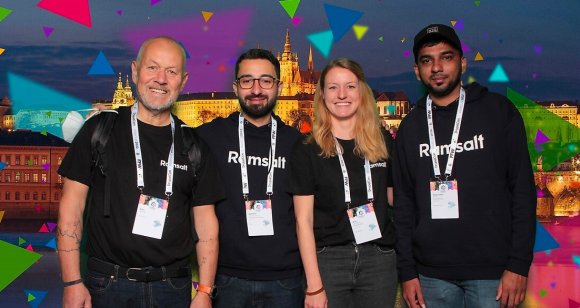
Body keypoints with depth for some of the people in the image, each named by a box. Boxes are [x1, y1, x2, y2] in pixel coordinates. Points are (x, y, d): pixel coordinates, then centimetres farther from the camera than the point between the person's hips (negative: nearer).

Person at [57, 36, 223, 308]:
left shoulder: (193, 145, 4)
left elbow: (206, 223, 5)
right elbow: (71, 208, -2)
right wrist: (72, 283, -8)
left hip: (174, 286, 2)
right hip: (108, 285, -2)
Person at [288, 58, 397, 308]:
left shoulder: (383, 142, 7)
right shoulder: (308, 151, -2)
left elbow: (396, 200, 15)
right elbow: (304, 221, -5)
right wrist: (314, 286, -9)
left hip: (379, 259, 2)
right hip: (328, 260, -2)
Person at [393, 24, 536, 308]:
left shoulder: (498, 111, 0)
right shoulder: (410, 127, 7)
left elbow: (523, 189, -2)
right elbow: (404, 202, 7)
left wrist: (519, 264, -8)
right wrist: (407, 271, 2)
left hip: (492, 272, -2)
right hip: (432, 274, 2)